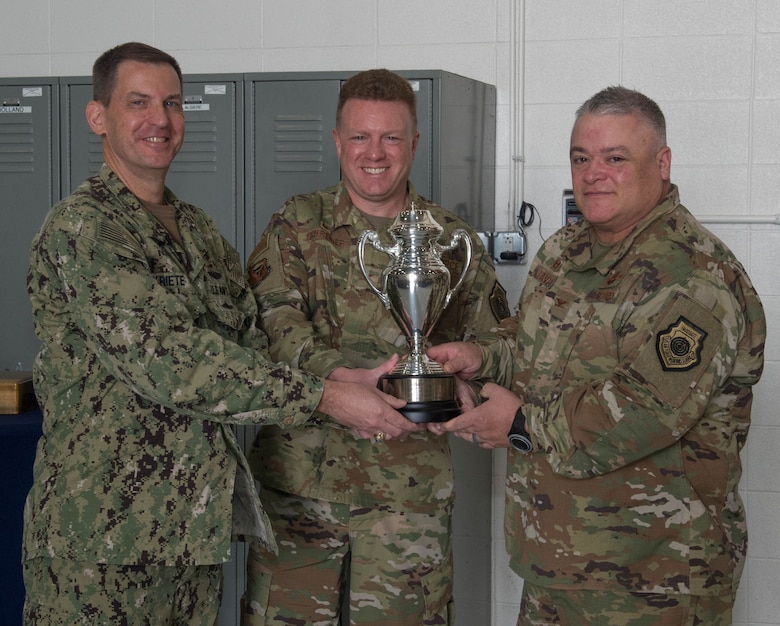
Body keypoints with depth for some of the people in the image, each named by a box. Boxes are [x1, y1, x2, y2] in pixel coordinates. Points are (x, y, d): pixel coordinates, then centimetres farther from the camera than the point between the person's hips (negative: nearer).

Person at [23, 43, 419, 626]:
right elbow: (168, 358, -22)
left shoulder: (199, 230, 15)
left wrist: (344, 385, -6)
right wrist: (322, 396, -21)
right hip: (103, 532, -7)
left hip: (197, 520, 7)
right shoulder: (80, 228, -12)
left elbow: (253, 341, 12)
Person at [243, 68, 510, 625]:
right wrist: (352, 380, -26)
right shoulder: (296, 226, 5)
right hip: (297, 480, 0)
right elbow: (272, 321, -10)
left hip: (410, 490, 1)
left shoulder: (454, 242, 8)